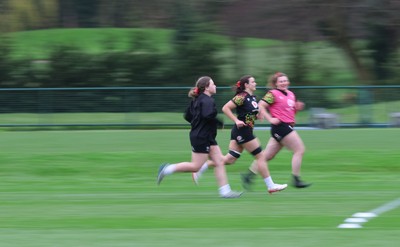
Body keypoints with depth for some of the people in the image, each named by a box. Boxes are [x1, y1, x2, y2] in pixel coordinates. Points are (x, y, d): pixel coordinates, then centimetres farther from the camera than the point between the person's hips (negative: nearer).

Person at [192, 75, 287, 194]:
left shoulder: (252, 98, 12)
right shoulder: (242, 97, -15)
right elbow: (225, 108, -18)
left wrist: (257, 115, 5)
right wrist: (236, 121, -21)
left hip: (242, 132, 10)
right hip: (242, 131, -10)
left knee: (230, 159, 9)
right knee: (260, 156, -3)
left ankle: (200, 169, 12)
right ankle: (270, 186, 2)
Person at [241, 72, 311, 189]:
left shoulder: (291, 94, 16)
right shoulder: (273, 94, -8)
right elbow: (260, 106, -14)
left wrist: (297, 108, 5)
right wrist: (270, 119, -19)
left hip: (288, 126, 9)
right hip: (280, 126, -9)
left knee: (268, 155, 9)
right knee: (300, 150, -10)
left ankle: (249, 175, 15)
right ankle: (296, 180, -7)